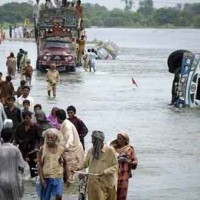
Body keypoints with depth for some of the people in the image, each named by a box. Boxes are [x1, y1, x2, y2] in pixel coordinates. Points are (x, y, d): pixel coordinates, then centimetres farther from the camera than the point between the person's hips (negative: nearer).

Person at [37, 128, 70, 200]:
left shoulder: (61, 149, 0)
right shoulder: (43, 149, -4)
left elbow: (65, 164, 8)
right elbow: (40, 165, -5)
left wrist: (67, 178, 7)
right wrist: (41, 179, -13)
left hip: (58, 177, 0)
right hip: (46, 178, 0)